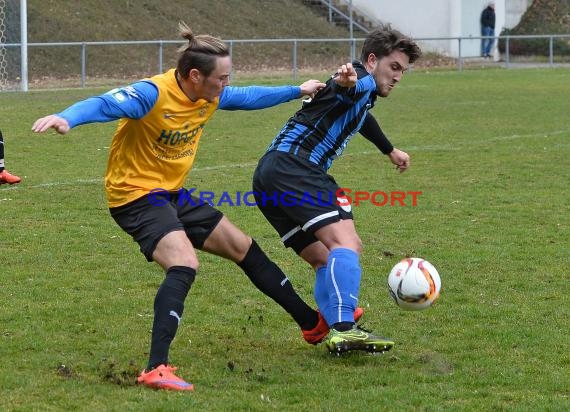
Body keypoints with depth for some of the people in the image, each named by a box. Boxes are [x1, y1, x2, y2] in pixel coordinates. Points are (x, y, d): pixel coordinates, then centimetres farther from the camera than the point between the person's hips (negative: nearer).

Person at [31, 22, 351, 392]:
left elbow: (248, 97, 18)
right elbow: (104, 104, -43)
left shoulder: (210, 95, -3)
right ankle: (156, 369, -34)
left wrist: (297, 91, 26)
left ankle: (313, 323, 34)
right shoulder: (153, 94, -28)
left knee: (243, 247, 17)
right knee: (185, 264, -31)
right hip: (136, 195, -9)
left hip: (173, 193, 9)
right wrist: (67, 118, -63)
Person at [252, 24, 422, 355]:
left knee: (326, 261, 12)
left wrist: (390, 150, 70)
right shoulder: (362, 80, -4)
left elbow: (362, 118, 54)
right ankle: (343, 330, -38)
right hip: (292, 165, -11)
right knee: (345, 242, -25)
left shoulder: (365, 96, 29)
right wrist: (348, 81, -56)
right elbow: (353, 87, -31)